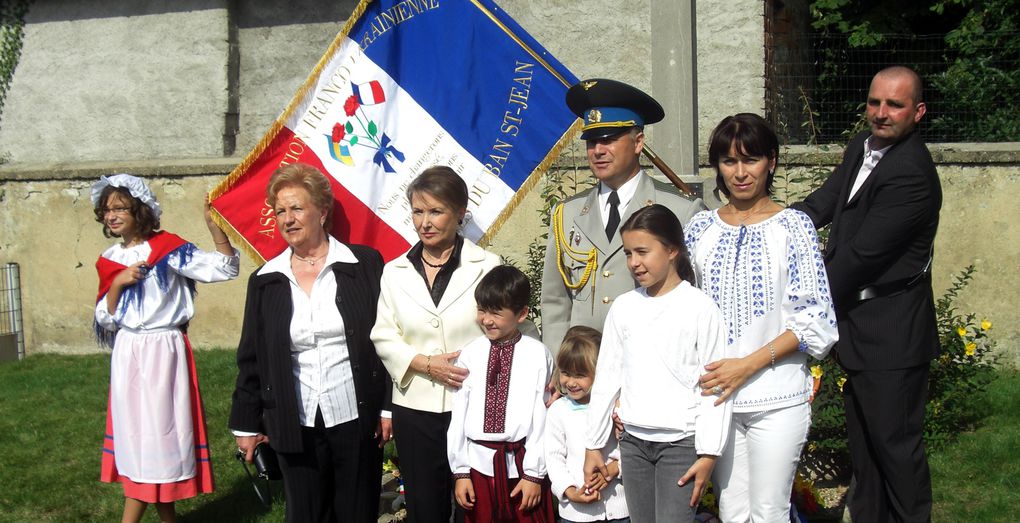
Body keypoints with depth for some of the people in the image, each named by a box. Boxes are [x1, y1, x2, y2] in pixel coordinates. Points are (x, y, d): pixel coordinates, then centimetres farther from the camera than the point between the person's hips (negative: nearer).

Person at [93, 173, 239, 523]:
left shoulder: (167, 248, -7)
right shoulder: (110, 260, 10)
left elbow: (224, 269, -16)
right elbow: (105, 320, 9)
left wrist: (215, 228, -29)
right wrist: (117, 283, -7)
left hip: (164, 352, -6)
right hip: (127, 354, 6)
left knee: (157, 431, 1)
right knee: (135, 432, 9)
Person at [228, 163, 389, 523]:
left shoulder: (364, 264, -2)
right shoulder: (265, 280, 6)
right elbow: (251, 359, 10)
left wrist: (390, 407, -5)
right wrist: (246, 423, 10)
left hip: (357, 420, -2)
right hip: (296, 425, 2)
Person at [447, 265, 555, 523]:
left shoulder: (537, 354, -6)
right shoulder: (470, 354, 1)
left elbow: (541, 416, -7)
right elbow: (458, 414, 3)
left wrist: (534, 474, -8)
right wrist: (460, 471, 2)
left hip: (521, 462, -2)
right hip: (480, 463, 2)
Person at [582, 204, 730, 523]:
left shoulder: (700, 308, -6)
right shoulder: (624, 307, 6)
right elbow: (607, 378, 10)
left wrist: (708, 453, -10)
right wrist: (593, 445, 11)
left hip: (681, 442, -4)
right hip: (633, 440, 4)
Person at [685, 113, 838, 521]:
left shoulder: (793, 226, -4)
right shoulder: (701, 228, 6)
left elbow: (815, 319, -8)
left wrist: (749, 364, -16)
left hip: (776, 399, -3)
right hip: (716, 394, 3)